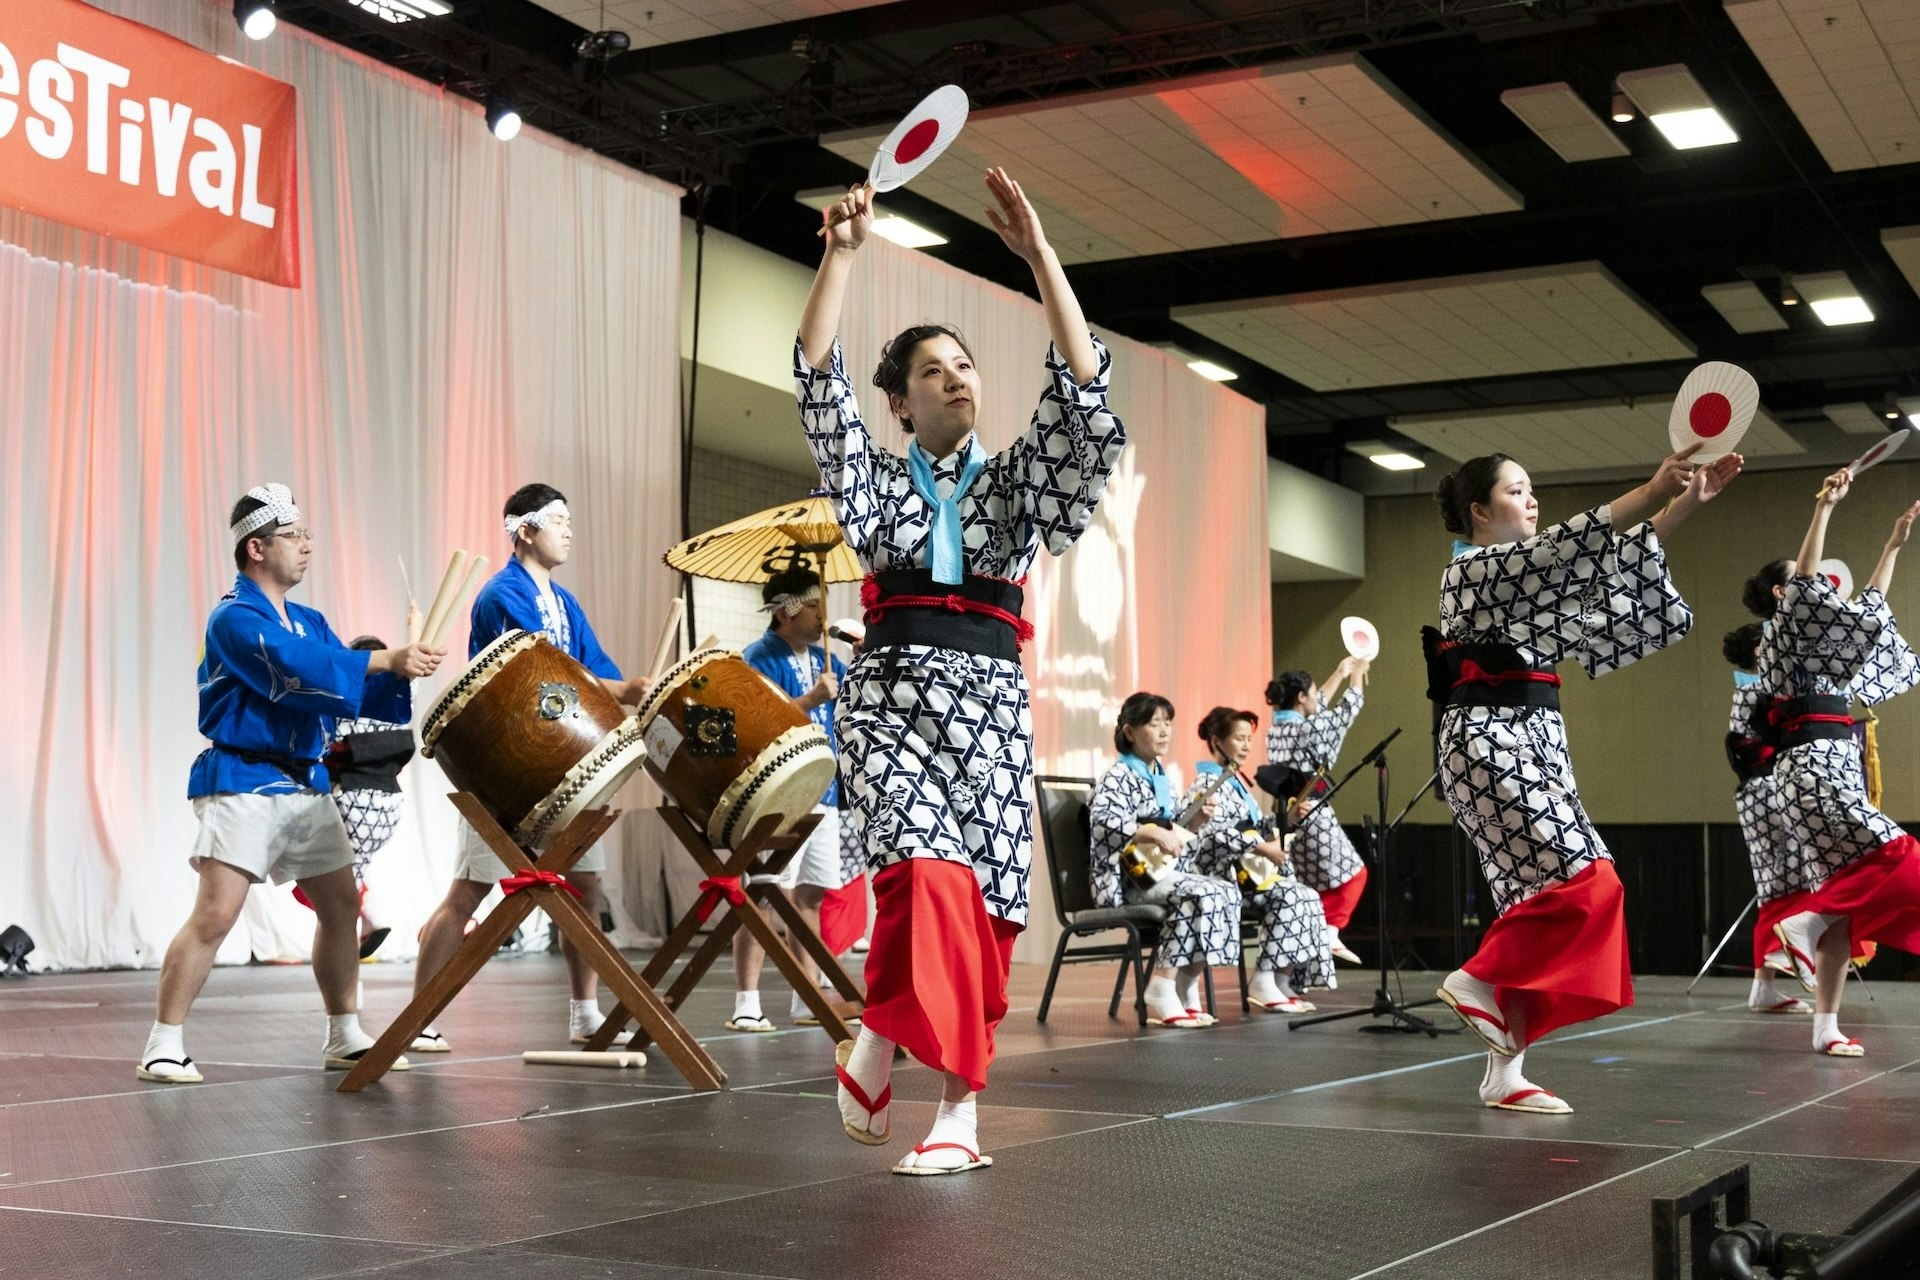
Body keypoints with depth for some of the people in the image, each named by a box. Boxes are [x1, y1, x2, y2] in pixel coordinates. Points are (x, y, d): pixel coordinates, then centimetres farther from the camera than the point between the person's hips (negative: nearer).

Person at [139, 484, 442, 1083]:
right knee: (216, 914, -13)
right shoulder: (234, 618, -11)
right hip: (243, 782, -8)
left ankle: (344, 1037, 21)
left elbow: (355, 690, 9)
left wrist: (400, 674, -11)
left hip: (306, 784, 8)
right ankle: (164, 1044, -4)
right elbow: (299, 671, -25)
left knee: (341, 905, 10)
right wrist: (386, 660, -26)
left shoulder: (309, 622, 15)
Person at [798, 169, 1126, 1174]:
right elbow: (817, 381, 1)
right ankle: (881, 1045, -9)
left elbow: (1083, 386, 3)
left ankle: (942, 1096, 2)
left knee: (979, 902, -5)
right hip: (892, 689, -2)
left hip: (991, 696, 2)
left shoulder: (1015, 480, 16)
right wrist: (843, 251, -6)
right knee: (929, 872, -25)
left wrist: (1038, 252, -2)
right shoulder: (876, 481, 15)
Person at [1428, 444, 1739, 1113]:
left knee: (1541, 890, 2)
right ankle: (1479, 979, -7)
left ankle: (1505, 1072, 3)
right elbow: (1563, 546, -18)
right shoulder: (1470, 569, -5)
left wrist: (1690, 500, 3)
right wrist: (1654, 491, -23)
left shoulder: (1530, 575, 21)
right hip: (1488, 739, -9)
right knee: (1581, 880, -19)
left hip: (1532, 742, 9)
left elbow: (1617, 560, 14)